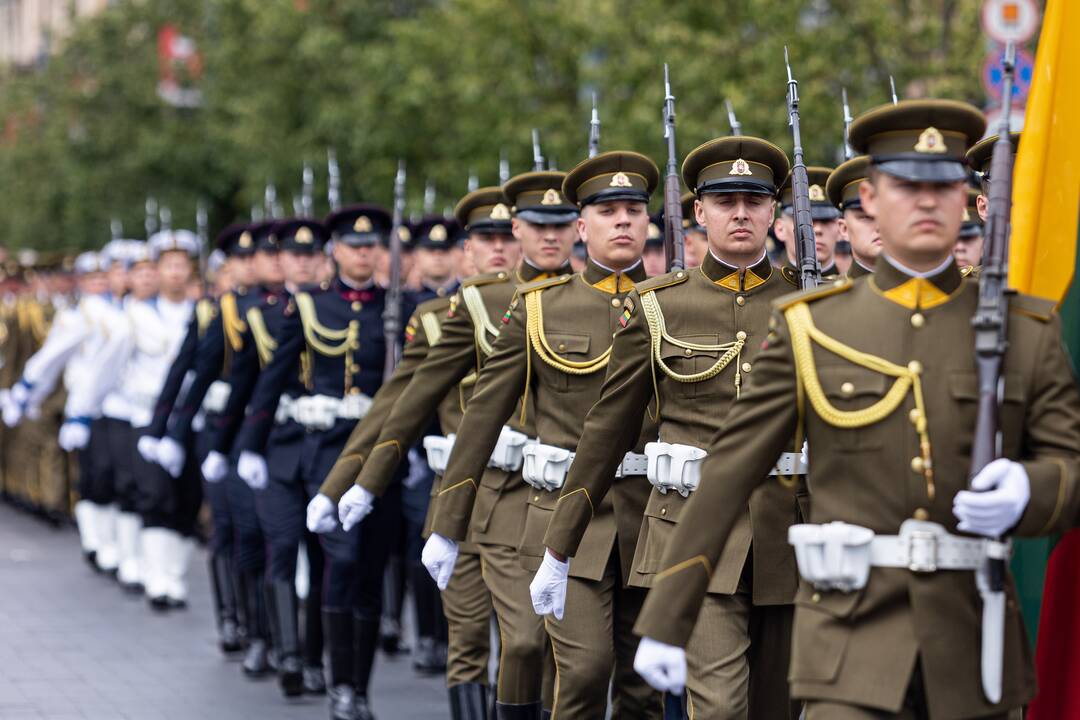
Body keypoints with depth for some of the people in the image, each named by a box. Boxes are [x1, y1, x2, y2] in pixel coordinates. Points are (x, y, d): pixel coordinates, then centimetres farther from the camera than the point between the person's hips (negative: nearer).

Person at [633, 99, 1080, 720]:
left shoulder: (1026, 331, 6)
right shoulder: (811, 328, 3)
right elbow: (727, 477, 4)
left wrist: (1025, 491, -20)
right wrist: (665, 621, 3)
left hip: (970, 640, 2)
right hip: (854, 642, -2)